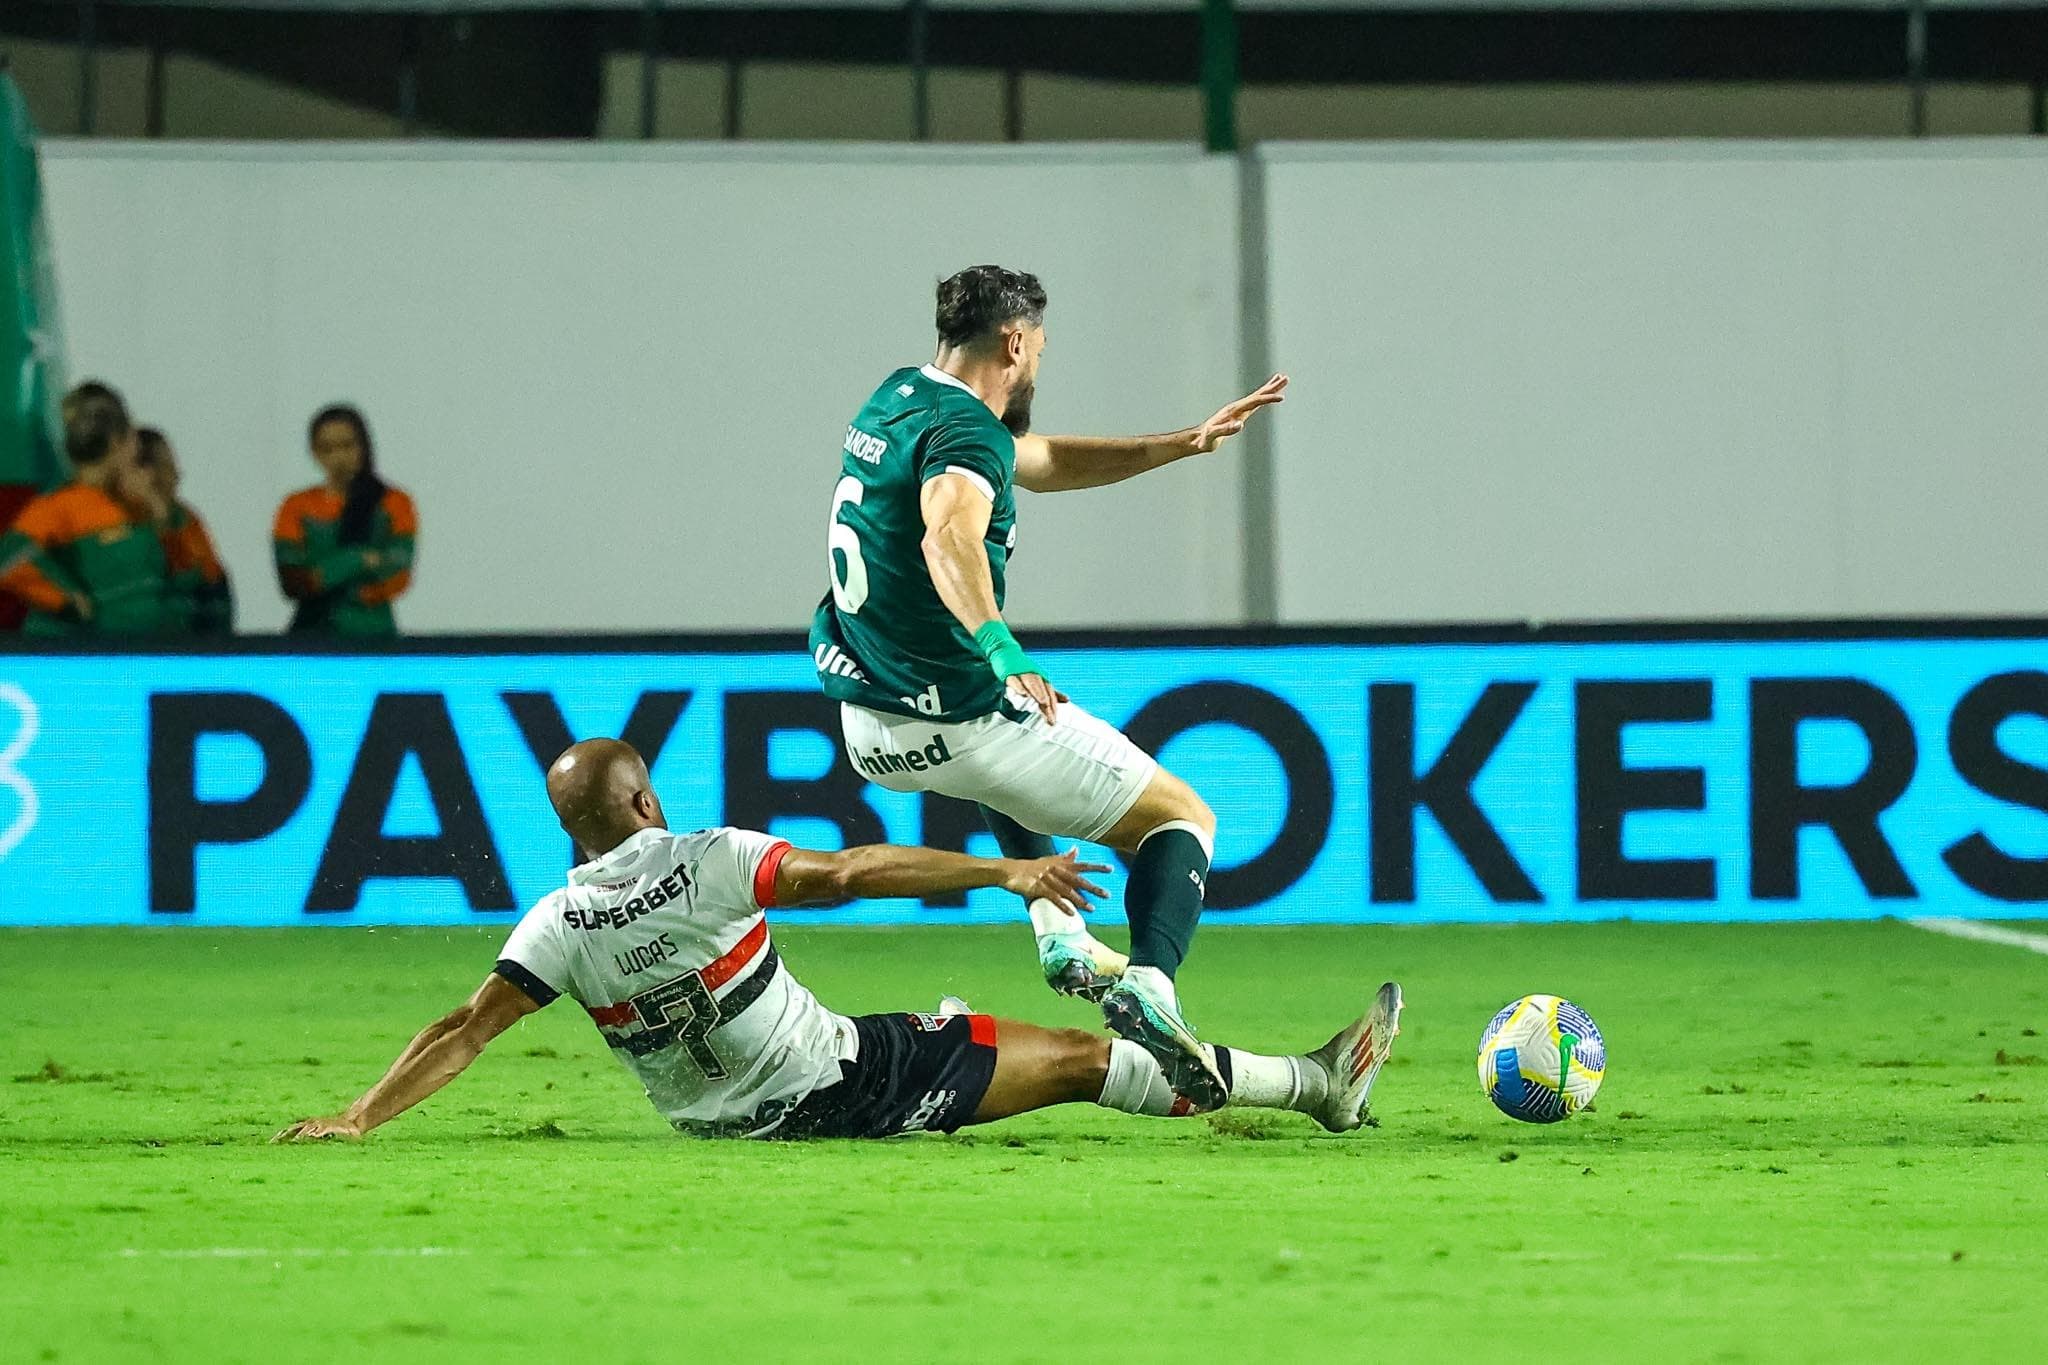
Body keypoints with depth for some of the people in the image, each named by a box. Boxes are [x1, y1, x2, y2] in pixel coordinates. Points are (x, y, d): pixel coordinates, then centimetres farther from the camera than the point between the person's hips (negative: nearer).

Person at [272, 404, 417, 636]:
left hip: (372, 634, -1)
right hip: (313, 630, 1)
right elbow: (291, 582, -3)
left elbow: (397, 578, -4)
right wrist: (359, 561, -11)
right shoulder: (298, 508, 8)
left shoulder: (393, 504, 5)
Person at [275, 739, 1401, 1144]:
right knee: (1080, 1057, 2)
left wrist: (358, 1118, -9)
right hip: (842, 1086, -5)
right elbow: (849, 872, -15)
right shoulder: (700, 864, -19)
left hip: (726, 1122, 5)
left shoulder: (559, 926, -7)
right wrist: (1001, 870, -10)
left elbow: (465, 1029, -12)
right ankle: (1318, 1084, 7)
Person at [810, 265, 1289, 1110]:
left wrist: (1181, 445, 19)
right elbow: (949, 539, -41)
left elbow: (1041, 464, 24)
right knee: (1182, 819, 4)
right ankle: (1148, 987, -22)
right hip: (955, 718, -9)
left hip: (869, 728, 9)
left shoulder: (897, 399, 11)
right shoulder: (967, 430, -18)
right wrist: (1003, 650, -55)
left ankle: (1059, 936, 33)